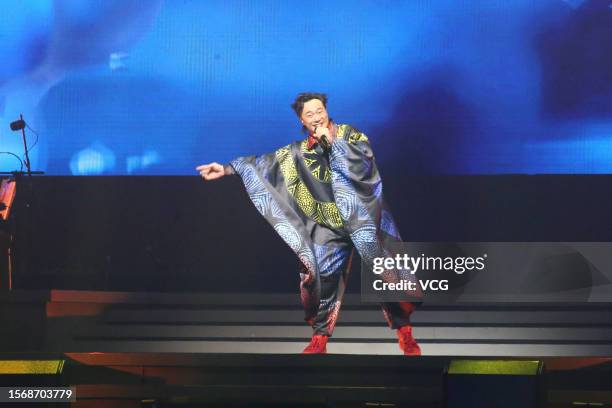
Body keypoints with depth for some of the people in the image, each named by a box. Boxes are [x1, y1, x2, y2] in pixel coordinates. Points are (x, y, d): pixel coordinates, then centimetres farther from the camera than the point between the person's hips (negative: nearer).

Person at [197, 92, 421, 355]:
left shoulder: (350, 134, -1)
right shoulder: (300, 151, 5)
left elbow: (362, 166, -17)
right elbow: (264, 163, 2)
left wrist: (332, 141, -16)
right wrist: (227, 169, -6)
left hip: (365, 219, -2)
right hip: (330, 227, 2)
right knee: (323, 281, -1)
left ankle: (404, 332, 11)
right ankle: (320, 338, 13)